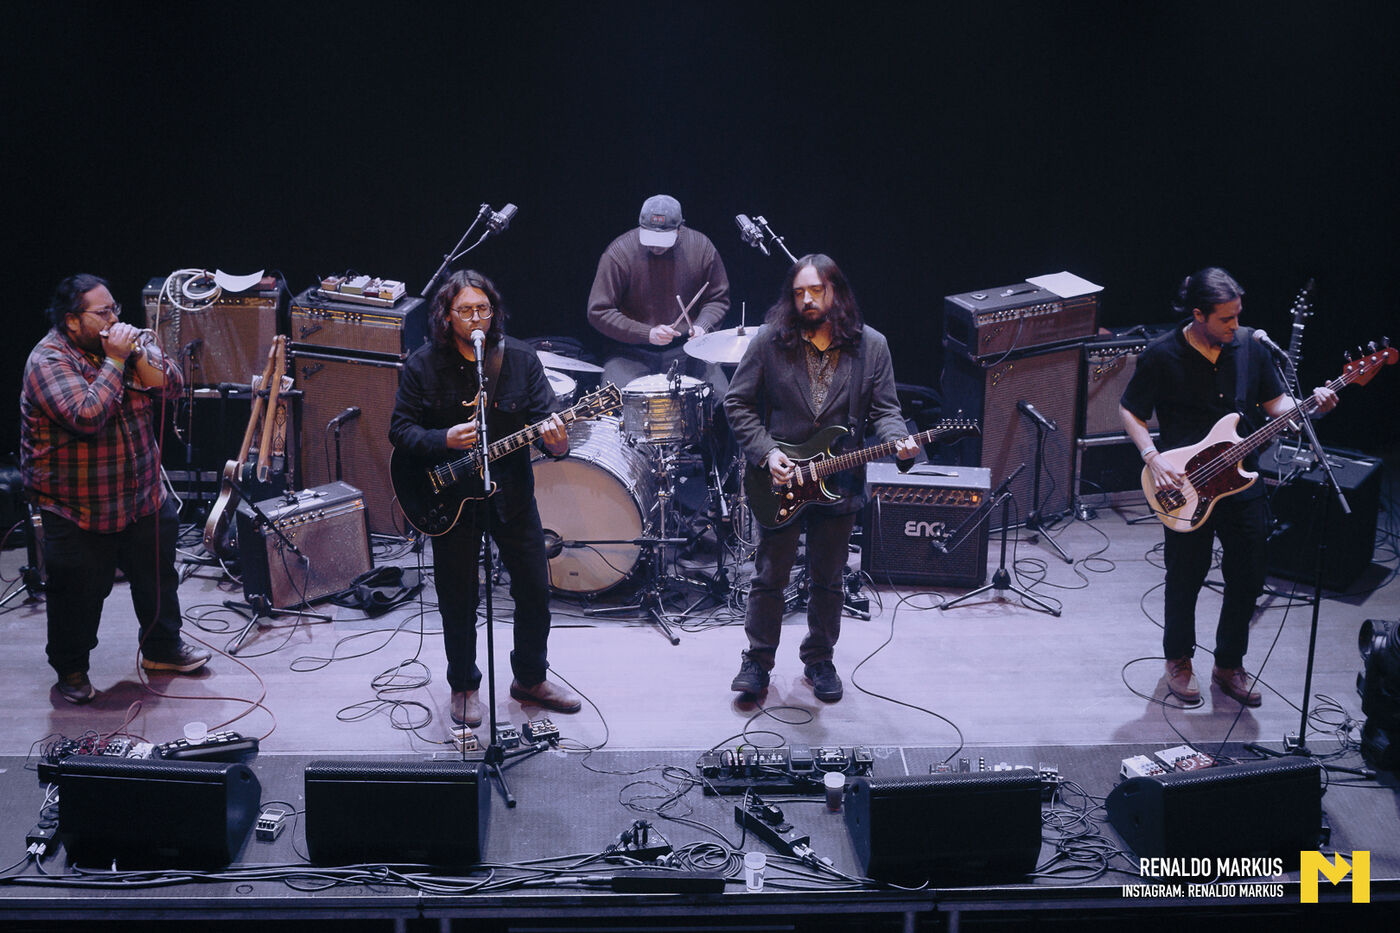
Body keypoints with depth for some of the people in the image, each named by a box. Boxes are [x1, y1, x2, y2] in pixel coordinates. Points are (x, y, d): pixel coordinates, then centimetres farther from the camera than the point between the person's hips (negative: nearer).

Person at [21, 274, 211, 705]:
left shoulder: (126, 343, 1)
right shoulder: (49, 362, -20)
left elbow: (170, 386, -4)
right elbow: (87, 416, -33)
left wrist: (137, 355, -20)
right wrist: (115, 361, -29)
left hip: (144, 497, 6)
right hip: (79, 511, -6)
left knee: (158, 575, 19)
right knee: (79, 593, 5)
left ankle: (162, 647, 39)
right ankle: (71, 668, 25)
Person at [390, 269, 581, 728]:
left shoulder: (520, 358, -3)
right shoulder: (423, 365, -8)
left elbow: (544, 415, -4)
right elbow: (400, 430, -6)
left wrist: (556, 442, -28)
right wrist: (445, 440, -24)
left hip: (511, 490, 2)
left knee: (535, 589, 8)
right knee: (458, 599, 7)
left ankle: (530, 678, 29)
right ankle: (464, 686, 27)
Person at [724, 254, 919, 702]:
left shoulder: (871, 346, -3)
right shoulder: (769, 341, -7)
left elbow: (884, 409, -1)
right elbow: (737, 403, -2)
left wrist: (899, 440, -22)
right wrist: (766, 452, -13)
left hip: (839, 482, 1)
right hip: (780, 480, -1)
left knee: (828, 581, 13)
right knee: (769, 577, 7)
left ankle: (819, 658, 30)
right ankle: (758, 660, 23)